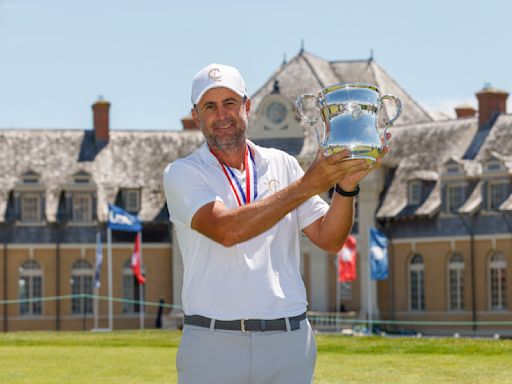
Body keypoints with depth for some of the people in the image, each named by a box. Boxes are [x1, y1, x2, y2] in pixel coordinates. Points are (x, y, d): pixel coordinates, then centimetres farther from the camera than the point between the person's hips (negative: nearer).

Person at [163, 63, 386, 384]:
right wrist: (306, 186, -19)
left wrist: (346, 186, -10)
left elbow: (329, 240, 8)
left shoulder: (283, 164, 12)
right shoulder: (182, 174, 1)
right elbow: (225, 230, -17)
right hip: (213, 343, -2)